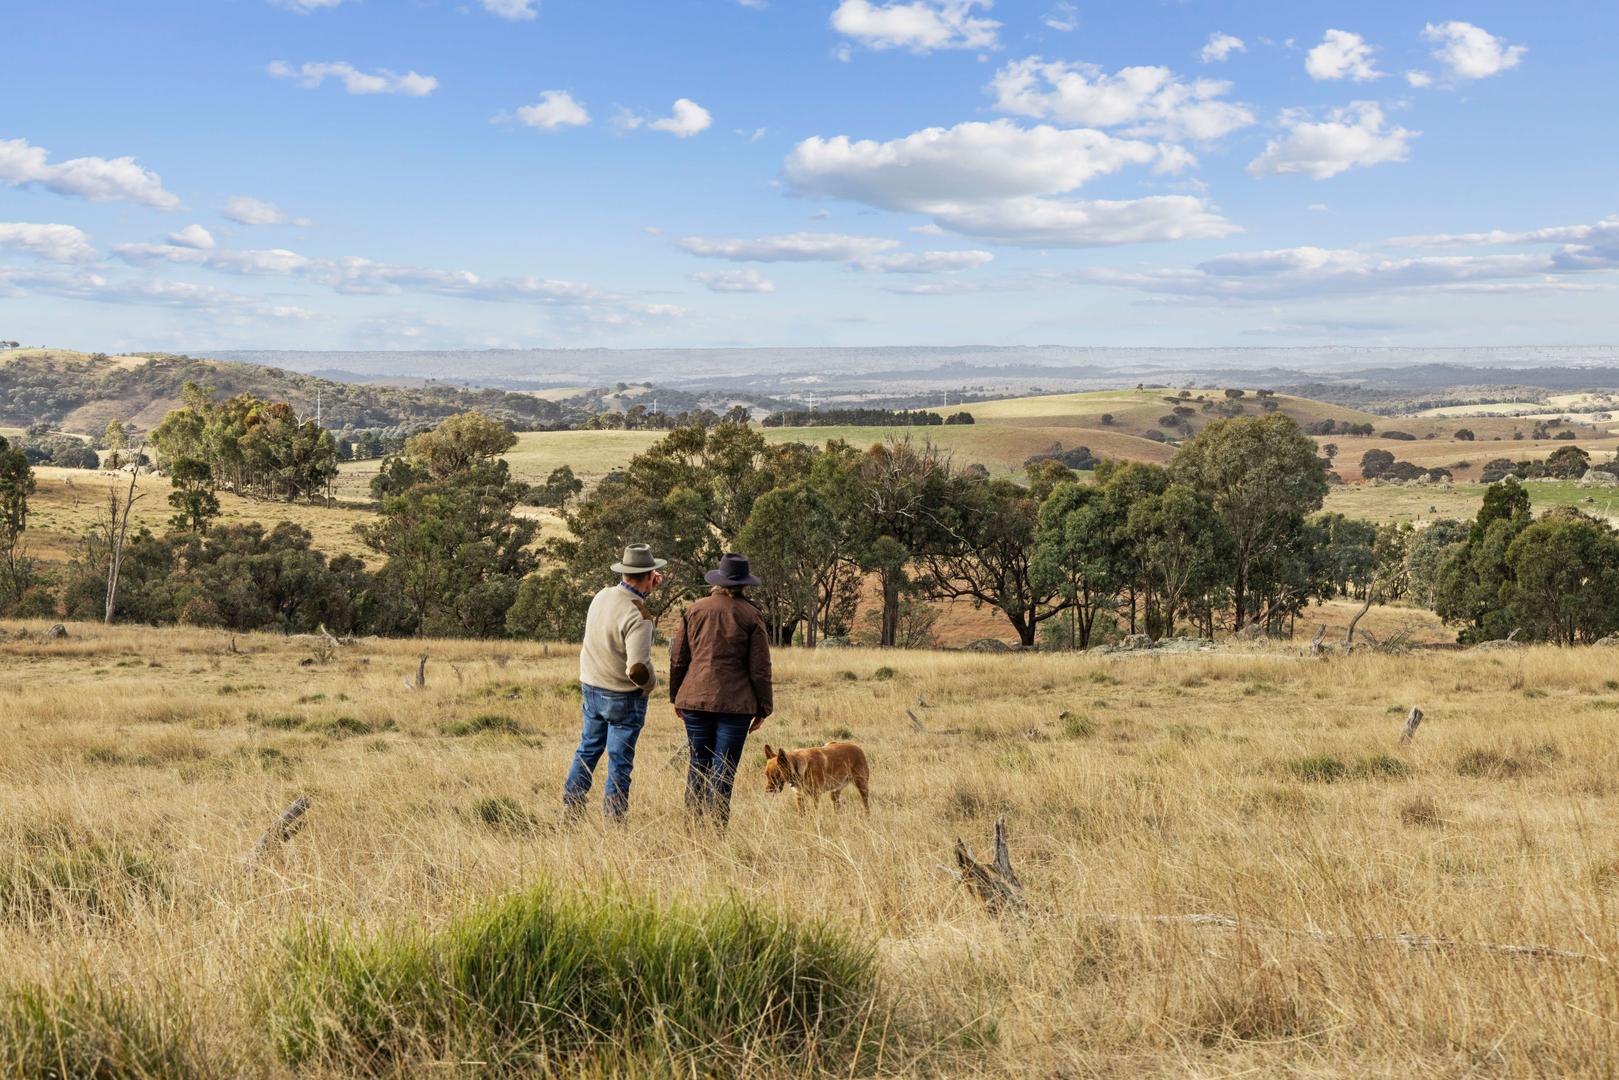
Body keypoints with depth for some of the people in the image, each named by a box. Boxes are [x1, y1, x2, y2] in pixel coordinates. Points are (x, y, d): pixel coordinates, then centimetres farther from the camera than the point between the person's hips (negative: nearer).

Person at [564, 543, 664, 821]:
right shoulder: (638, 616, -26)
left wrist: (646, 589, 18)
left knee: (588, 749, 21)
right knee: (619, 762, 5)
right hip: (623, 697, -7)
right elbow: (638, 668, -31)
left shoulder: (602, 596, -3)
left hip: (590, 688, 7)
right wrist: (651, 684, -12)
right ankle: (613, 818, 10)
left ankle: (570, 807, 28)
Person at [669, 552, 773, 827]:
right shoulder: (751, 616, -3)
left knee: (698, 763, 13)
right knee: (724, 770, 1)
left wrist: (676, 697, 20)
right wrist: (763, 708, 4)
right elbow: (760, 668, -3)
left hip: (696, 699, 3)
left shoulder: (694, 611, 5)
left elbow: (677, 659, 9)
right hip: (736, 703, -3)